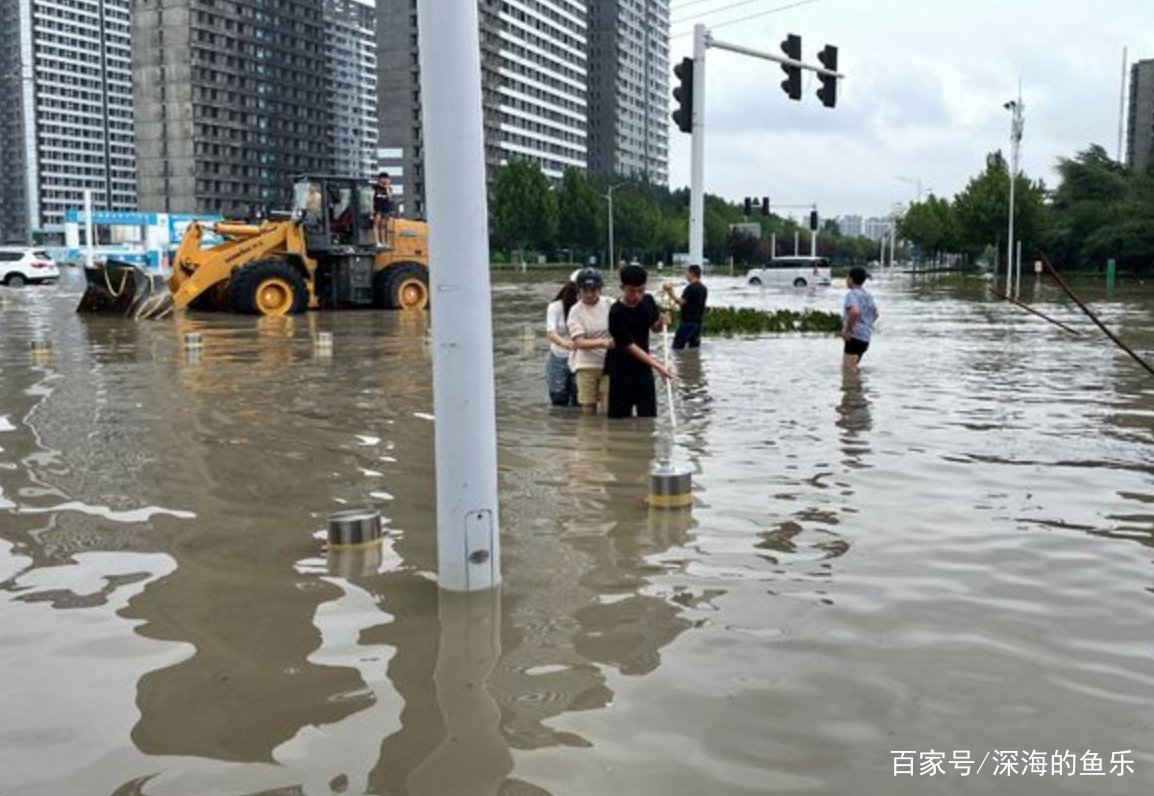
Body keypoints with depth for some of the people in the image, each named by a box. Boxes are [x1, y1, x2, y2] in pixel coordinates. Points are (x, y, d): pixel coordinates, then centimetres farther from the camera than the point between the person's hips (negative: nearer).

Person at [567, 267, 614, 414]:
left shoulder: (609, 304, -1)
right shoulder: (576, 311, -5)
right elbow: (579, 342, -15)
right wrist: (602, 343, -31)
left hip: (609, 363, 1)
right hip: (586, 365, -1)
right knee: (588, 410, 2)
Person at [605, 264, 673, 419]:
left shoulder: (648, 301, -3)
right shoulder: (616, 313, -22)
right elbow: (630, 347, -25)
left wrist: (661, 321, -10)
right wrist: (658, 366, -33)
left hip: (643, 368, 5)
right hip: (621, 371, -5)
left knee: (649, 416, 5)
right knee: (620, 418, 0)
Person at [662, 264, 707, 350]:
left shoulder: (690, 287, -14)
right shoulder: (704, 288, 14)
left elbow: (681, 302, -19)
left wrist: (671, 293, -15)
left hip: (687, 321, -9)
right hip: (698, 321, 9)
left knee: (677, 346, -5)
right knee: (695, 345, 9)